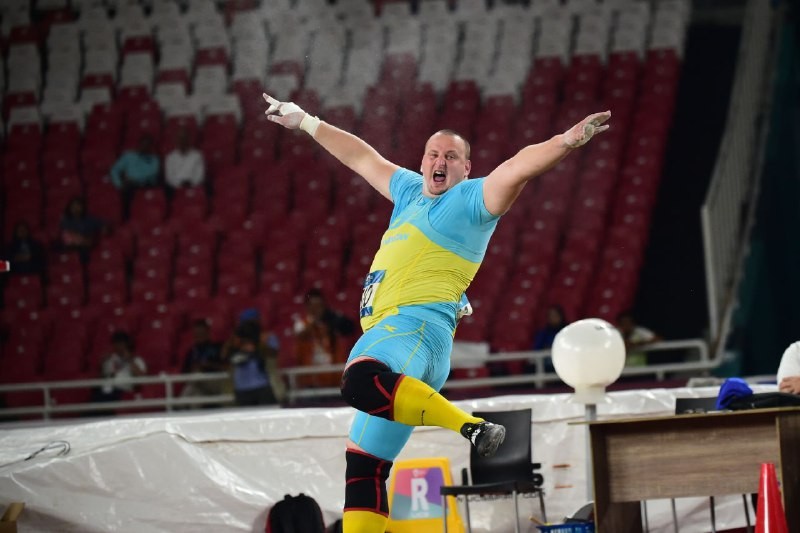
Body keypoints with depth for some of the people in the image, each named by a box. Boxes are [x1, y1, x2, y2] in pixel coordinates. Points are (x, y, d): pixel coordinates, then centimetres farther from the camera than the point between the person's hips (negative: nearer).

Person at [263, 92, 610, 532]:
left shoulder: (472, 199, 4)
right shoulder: (412, 191, 26)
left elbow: (519, 167, -13)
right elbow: (361, 157, 38)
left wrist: (567, 141, -29)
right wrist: (304, 122, 46)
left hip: (417, 329, -9)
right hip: (384, 337, 9)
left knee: (361, 382, -40)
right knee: (363, 468, 3)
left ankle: (472, 428, -34)